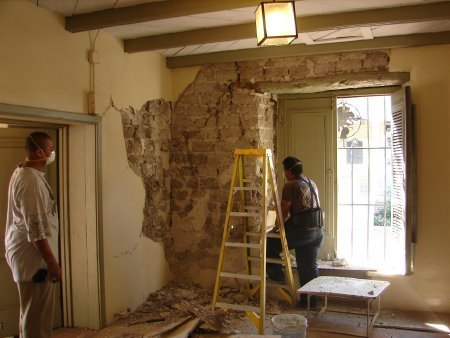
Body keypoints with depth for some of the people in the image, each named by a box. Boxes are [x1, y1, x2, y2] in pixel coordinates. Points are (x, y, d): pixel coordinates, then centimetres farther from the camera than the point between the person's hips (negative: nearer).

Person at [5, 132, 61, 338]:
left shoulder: (22, 174, 11)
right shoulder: (31, 181, -22)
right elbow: (36, 229, -25)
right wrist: (51, 261, -20)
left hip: (24, 252, 10)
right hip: (33, 256, -10)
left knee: (32, 311, 20)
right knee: (36, 314, 0)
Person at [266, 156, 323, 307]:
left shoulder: (290, 186, -10)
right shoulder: (313, 184, 15)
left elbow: (284, 212, -8)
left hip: (302, 231, -8)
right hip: (317, 231, 8)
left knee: (270, 244, 9)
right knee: (310, 267, 14)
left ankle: (276, 275, 14)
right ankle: (310, 300, 20)